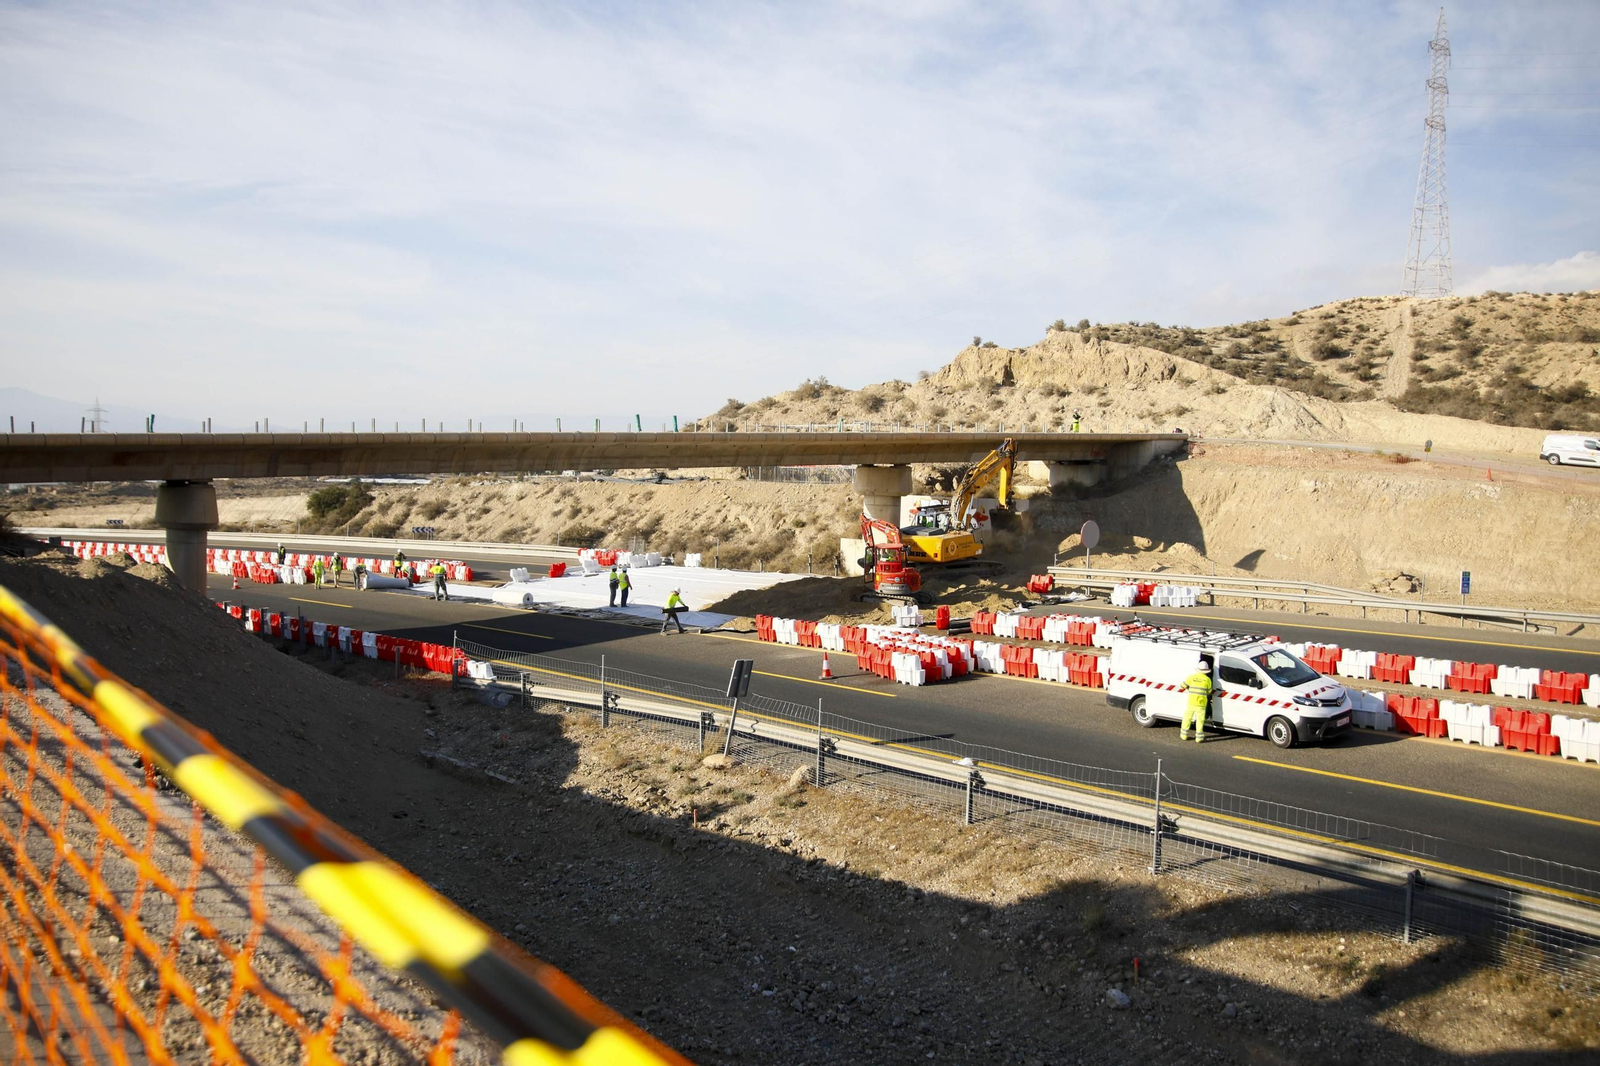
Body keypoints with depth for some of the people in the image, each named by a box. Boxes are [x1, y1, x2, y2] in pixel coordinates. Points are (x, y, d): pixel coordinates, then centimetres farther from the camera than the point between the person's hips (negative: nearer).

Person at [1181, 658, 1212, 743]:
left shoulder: (1192, 677, -2)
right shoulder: (1207, 679, -5)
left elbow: (1183, 685, 5)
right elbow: (1209, 692, 4)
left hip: (1191, 702, 2)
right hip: (1201, 703, -2)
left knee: (1187, 718, 14)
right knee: (1200, 720, 6)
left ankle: (1184, 735, 20)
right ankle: (1199, 737, 6)